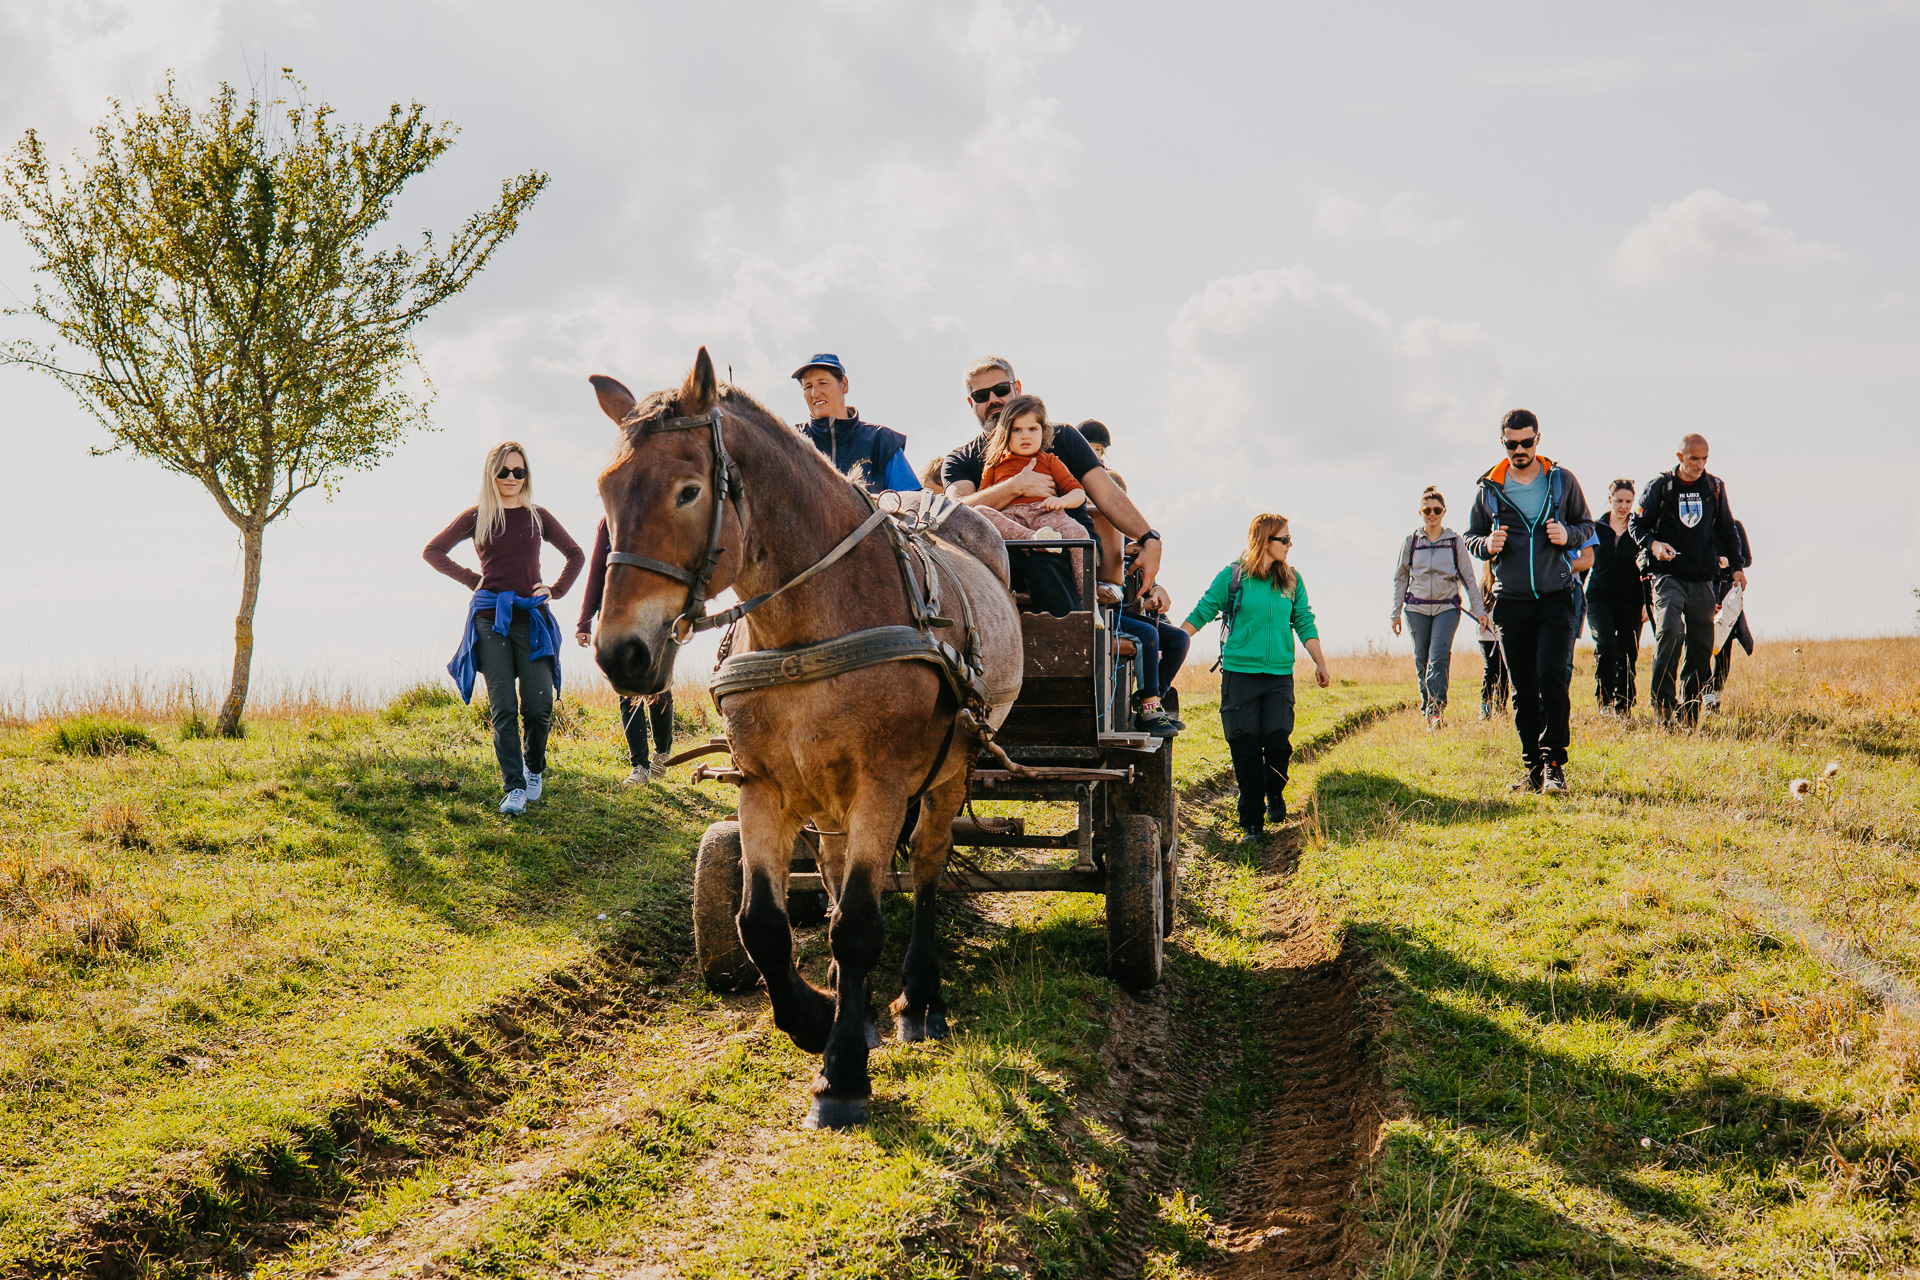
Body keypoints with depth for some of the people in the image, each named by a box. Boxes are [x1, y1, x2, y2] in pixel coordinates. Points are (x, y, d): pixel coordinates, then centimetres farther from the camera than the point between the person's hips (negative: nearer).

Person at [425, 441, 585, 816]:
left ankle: (534, 768, 20)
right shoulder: (476, 517, 8)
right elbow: (433, 551, 9)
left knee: (539, 706, -8)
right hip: (490, 617, -1)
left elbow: (576, 555, 23)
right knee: (503, 707, -9)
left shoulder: (538, 517, 12)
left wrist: (556, 590, 9)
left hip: (532, 618, 1)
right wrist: (472, 580, 3)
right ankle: (514, 788, -8)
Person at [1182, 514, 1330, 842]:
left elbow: (1304, 624, 13)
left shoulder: (1292, 581, 9)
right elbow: (1201, 614, 3)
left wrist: (1320, 664, 7)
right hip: (1239, 673, -2)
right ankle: (1251, 822, 7)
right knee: (1245, 748, -3)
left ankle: (1274, 794, 19)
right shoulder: (1232, 577, -1)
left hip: (1279, 676, 2)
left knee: (1278, 740, -12)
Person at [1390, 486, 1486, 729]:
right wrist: (1395, 613, 10)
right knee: (1422, 661, 2)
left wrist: (1478, 609, 5)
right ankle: (1427, 710, 13)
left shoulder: (1455, 541, 5)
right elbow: (1400, 578, 12)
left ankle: (1437, 711, -20)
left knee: (1439, 657, -17)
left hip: (1447, 608, -1)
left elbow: (1468, 578, 9)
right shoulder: (1410, 542, 6)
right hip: (1417, 608, 2)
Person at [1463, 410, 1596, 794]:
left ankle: (1555, 763, -9)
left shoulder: (1562, 481, 4)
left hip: (1556, 597, -2)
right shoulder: (1490, 488, 7)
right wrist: (1487, 545, -8)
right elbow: (1470, 538, 15)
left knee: (1552, 676, -16)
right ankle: (1534, 768, 12)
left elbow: (1586, 525, 14)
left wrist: (1568, 535, -9)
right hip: (1512, 601, 2)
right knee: (1523, 690, 4)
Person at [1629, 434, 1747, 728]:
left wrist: (1737, 566, 15)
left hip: (1702, 579, 4)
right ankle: (1663, 705, -19)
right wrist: (1653, 544, -15)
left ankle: (1689, 713, 11)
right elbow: (1637, 524, 4)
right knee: (1670, 631, -25)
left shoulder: (1714, 487, 9)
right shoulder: (1659, 486, -2)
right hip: (1668, 575, -4)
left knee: (1701, 646, 2)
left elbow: (1726, 530, 20)